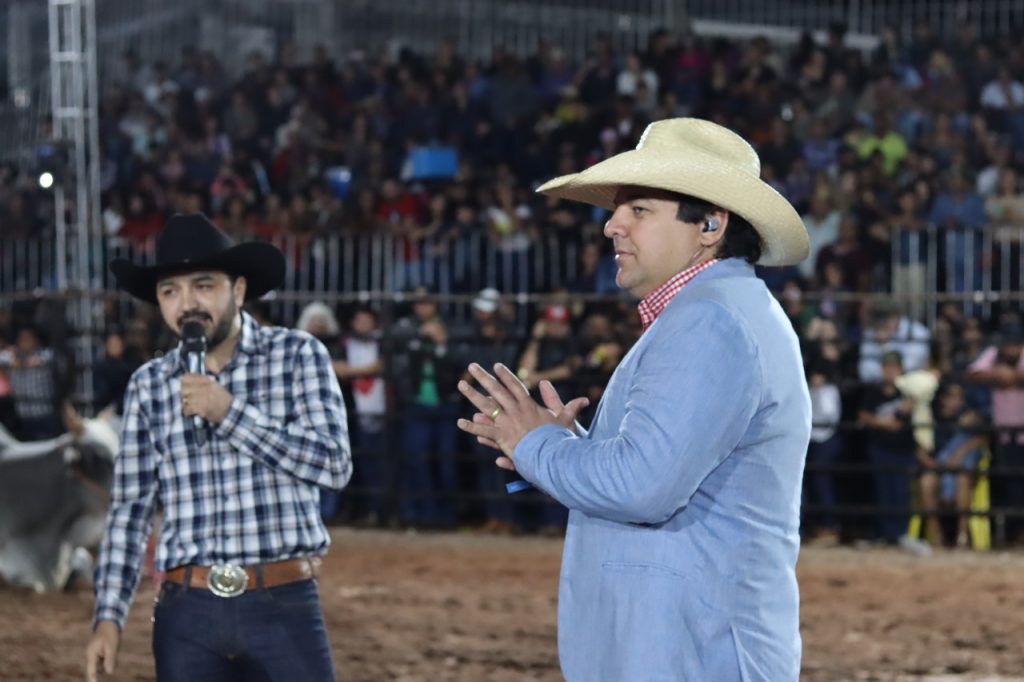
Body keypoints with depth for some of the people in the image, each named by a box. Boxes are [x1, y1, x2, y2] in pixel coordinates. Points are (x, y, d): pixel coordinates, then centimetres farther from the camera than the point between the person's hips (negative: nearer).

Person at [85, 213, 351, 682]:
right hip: (186, 612, 2)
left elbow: (334, 464, -10)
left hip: (284, 606, -2)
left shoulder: (298, 356, 1)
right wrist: (108, 617, 2)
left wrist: (230, 412, -14)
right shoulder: (148, 385, 9)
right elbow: (129, 510, 10)